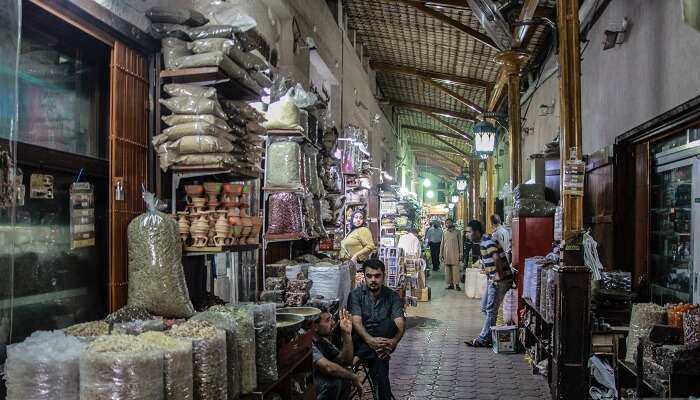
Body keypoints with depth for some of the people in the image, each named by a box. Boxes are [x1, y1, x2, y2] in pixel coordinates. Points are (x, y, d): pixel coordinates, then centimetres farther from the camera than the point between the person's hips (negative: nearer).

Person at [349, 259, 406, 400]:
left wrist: (394, 341, -36)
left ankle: (358, 356, -30)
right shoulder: (356, 294, -1)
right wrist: (370, 340, -37)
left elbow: (400, 324, -12)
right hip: (362, 340, -1)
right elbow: (356, 322, -16)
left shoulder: (393, 296, 3)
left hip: (384, 340, 1)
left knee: (390, 323, -32)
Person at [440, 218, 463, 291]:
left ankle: (457, 284, -3)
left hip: (455, 254, -3)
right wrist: (441, 254, 9)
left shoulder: (457, 232, 4)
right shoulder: (444, 233, 12)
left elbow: (460, 244, 3)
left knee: (455, 270, -8)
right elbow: (442, 244, 14)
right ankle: (450, 284, 10)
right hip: (446, 254, 3)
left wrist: (461, 254, -3)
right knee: (447, 270, 3)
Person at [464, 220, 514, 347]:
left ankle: (483, 339, 3)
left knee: (491, 310, -4)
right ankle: (489, 335, 24)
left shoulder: (487, 242, -20)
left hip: (500, 280, -11)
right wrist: (485, 268, 12)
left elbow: (496, 259, -34)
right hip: (493, 279, 11)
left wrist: (500, 276, -26)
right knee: (485, 308, 16)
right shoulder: (483, 242, 13)